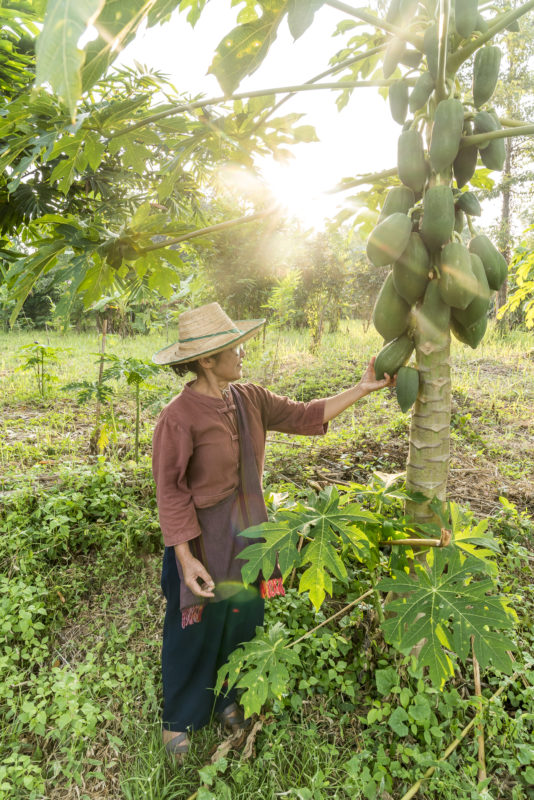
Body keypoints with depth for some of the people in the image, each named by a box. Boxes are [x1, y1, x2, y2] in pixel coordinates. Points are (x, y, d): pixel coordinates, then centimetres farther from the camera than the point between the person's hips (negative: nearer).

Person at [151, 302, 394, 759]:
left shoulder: (250, 399, -3)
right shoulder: (180, 417, -22)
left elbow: (305, 416, 3)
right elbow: (171, 492, -18)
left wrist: (363, 389, 1)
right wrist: (185, 556, -20)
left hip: (247, 532, 6)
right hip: (202, 537, -6)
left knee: (242, 617, 20)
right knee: (195, 628, 13)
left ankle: (227, 699, 47)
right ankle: (178, 720, 41)